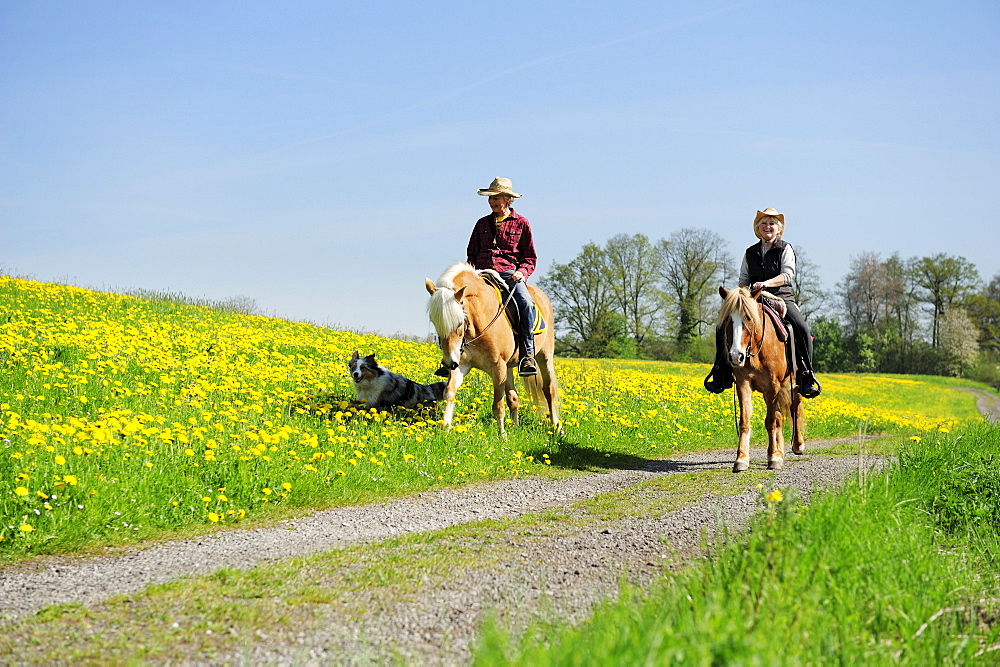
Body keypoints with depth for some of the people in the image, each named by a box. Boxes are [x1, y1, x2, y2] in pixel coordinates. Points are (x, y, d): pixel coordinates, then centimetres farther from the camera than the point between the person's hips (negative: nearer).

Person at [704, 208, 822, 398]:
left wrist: (766, 283, -26)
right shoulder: (750, 253, 16)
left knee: (802, 328, -30)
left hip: (782, 297, -3)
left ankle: (806, 376, -20)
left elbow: (787, 274, -9)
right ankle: (722, 376, -8)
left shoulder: (785, 249, 5)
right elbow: (744, 280, 16)